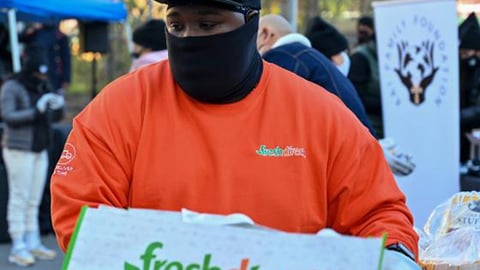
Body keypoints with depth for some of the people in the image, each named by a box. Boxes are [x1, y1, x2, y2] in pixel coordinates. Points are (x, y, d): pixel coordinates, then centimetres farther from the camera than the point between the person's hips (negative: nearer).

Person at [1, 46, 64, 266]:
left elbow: (54, 117, 12)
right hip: (19, 149, -7)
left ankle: (33, 244, 13)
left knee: (34, 200, 8)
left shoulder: (40, 87, 10)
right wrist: (36, 110, -28)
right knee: (19, 199, -6)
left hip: (39, 150, 7)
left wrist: (58, 106, -10)